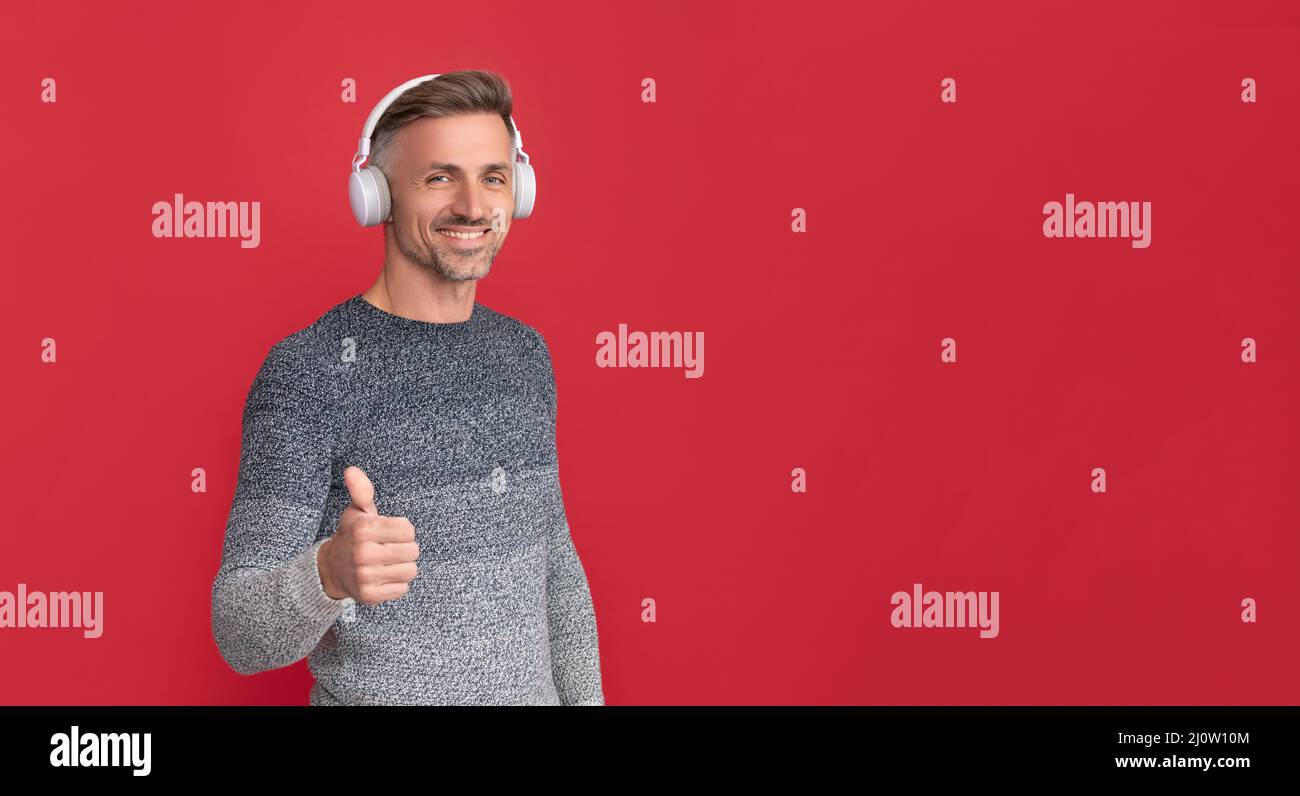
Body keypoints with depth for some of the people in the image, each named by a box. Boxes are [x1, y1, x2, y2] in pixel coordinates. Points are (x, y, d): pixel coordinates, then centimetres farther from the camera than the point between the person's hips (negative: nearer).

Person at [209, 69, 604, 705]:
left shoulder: (523, 353, 1)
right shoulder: (306, 371, -17)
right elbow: (242, 635, -20)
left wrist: (587, 697, 9)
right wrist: (329, 574, -39)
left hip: (530, 691, 5)